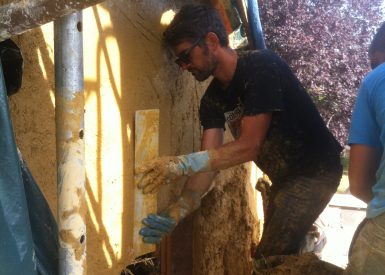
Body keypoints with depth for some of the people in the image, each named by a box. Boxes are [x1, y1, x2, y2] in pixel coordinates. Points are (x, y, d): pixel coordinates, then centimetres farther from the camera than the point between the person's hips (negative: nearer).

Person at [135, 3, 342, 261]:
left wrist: (183, 163, -35)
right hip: (285, 178, 9)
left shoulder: (262, 67, -24)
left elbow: (249, 146, -29)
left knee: (270, 259, -18)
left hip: (316, 170, -8)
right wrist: (180, 209, -25)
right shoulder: (212, 99, -1)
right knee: (280, 254, 20)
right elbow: (209, 162, -9)